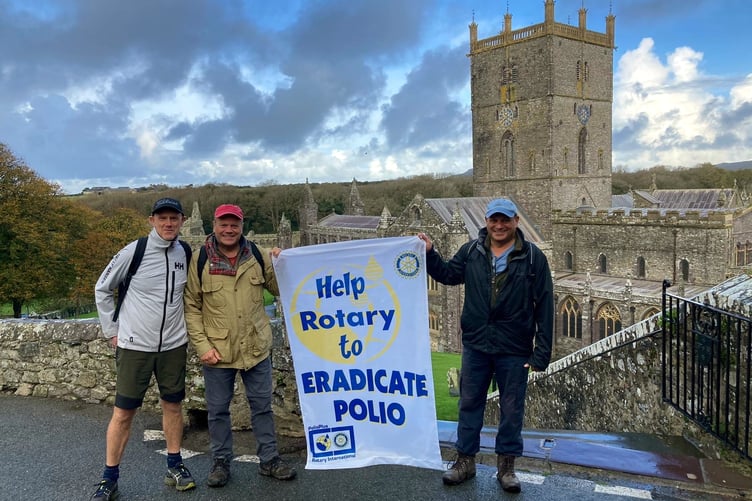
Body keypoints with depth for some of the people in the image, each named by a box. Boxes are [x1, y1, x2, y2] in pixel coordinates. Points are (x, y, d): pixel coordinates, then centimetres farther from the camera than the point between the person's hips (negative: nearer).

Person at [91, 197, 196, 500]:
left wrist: (186, 327, 10)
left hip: (174, 345, 4)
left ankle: (174, 466, 26)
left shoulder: (186, 254, 0)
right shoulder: (133, 252, -11)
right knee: (123, 412, 2)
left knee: (173, 405, 12)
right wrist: (112, 331, -1)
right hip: (135, 345, -3)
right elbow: (102, 289, 0)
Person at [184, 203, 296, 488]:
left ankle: (269, 460, 28)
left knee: (262, 405, 14)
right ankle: (221, 462, 30)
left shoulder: (258, 256, 0)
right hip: (217, 351, -2)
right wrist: (202, 346, -12)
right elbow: (191, 307, -6)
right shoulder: (200, 261, -7)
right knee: (218, 409, 12)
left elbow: (280, 289, 6)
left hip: (257, 348, 2)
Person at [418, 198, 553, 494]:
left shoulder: (533, 258, -8)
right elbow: (447, 274, 16)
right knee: (469, 404, 12)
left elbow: (545, 307, -7)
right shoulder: (471, 251, 0)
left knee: (512, 409, 10)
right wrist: (429, 254, -3)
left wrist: (541, 352, -9)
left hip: (514, 350, -2)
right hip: (475, 346, 3)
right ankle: (465, 461, 27)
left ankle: (506, 466, 26)